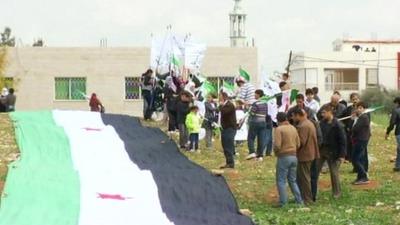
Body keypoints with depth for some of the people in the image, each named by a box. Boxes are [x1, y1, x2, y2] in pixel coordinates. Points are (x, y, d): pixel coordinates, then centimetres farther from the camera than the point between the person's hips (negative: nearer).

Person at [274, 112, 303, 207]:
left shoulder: (279, 129, -12)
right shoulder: (293, 128, 8)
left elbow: (277, 145, -19)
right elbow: (298, 144, 7)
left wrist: (276, 151, 1)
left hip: (284, 157, -7)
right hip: (294, 156, 7)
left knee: (281, 181, 2)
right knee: (292, 180, 18)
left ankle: (283, 202, 2)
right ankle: (299, 200, 18)